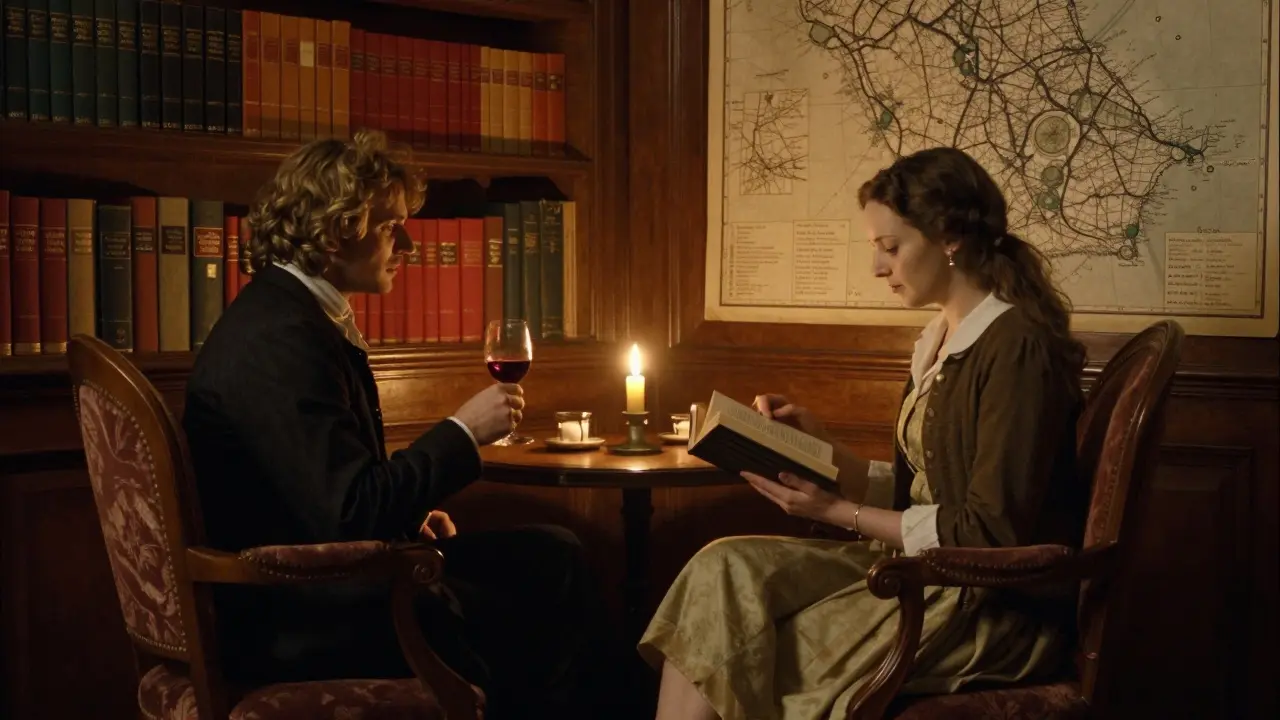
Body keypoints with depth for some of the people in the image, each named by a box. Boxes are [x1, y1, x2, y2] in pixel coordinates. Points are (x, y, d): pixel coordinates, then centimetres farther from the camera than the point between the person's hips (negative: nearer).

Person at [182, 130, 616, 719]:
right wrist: (463, 431, -19)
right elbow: (350, 514, -28)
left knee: (553, 556, 9)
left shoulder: (296, 314, 8)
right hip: (307, 624, -10)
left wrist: (409, 514, 4)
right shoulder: (281, 340, -23)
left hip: (324, 584, 10)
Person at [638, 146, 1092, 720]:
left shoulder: (1018, 345, -15)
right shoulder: (939, 341, 12)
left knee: (757, 655, -14)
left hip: (995, 608, -8)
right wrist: (820, 446, 3)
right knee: (724, 570, -11)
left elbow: (990, 534, -18)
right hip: (920, 568, 8)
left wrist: (838, 512, -14)